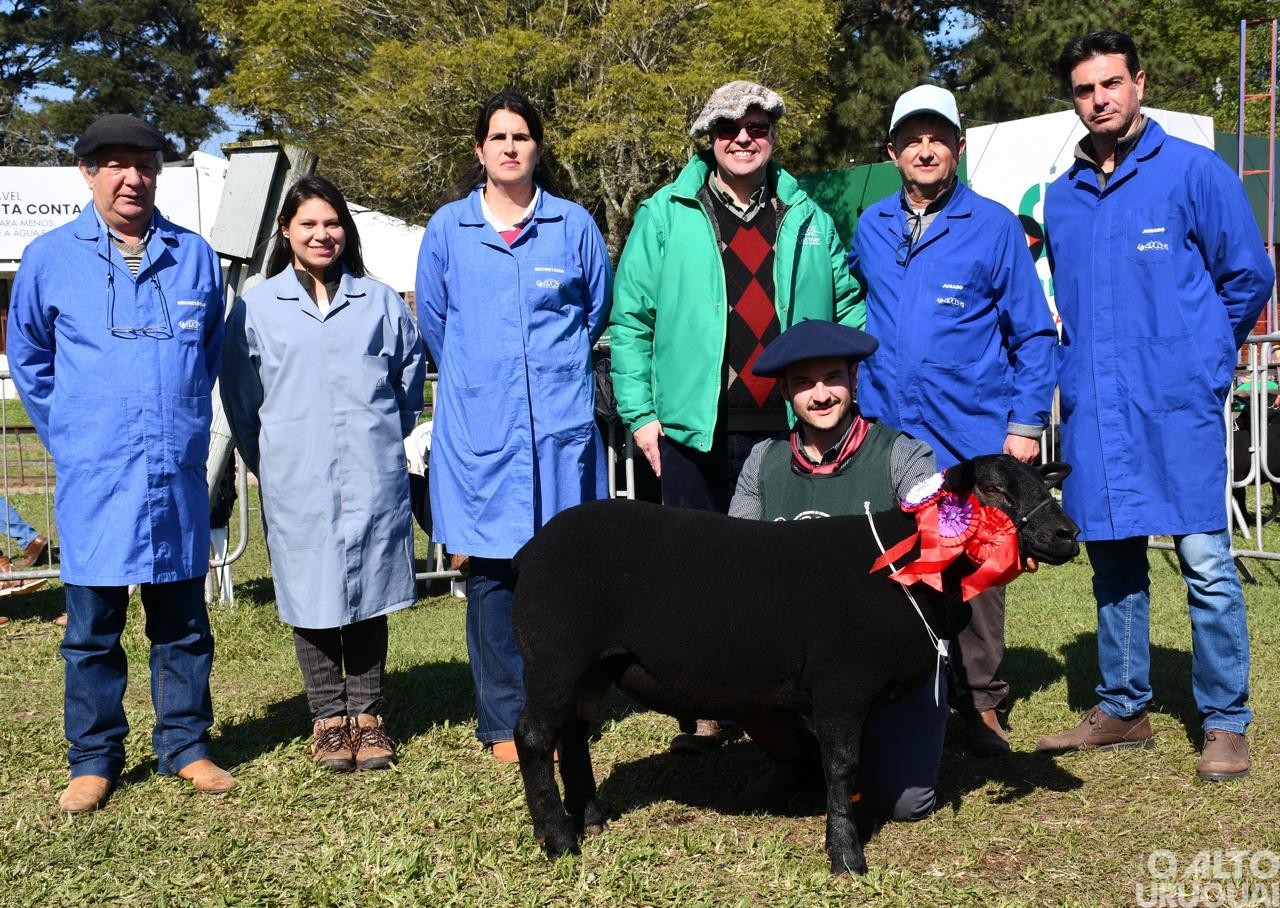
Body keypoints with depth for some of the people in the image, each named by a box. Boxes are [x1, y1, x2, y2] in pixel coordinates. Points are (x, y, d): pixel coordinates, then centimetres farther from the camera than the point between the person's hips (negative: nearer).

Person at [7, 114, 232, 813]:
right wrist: (72, 438, 11)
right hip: (94, 482, -1)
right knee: (92, 628, 5)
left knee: (183, 622, 9)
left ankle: (185, 747, 21)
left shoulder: (195, 256, 6)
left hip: (178, 477, 2)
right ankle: (94, 760, 16)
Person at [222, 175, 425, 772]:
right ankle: (329, 719, 14)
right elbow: (241, 397, 10)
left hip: (372, 477, 1)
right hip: (296, 483, -1)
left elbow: (410, 375, 17)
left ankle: (366, 713, 15)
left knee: (370, 592, 5)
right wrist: (269, 462, 10)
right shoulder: (256, 307, 5)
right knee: (311, 595, 3)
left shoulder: (380, 301, 9)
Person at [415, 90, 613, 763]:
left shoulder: (573, 224, 6)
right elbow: (433, 321, 17)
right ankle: (505, 723, 9)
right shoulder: (448, 228, 5)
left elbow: (598, 309, 19)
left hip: (560, 424, 0)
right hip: (478, 429, 0)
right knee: (490, 575, 0)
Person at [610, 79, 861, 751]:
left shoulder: (808, 218, 13)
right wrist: (641, 414, -4)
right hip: (697, 429, -2)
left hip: (794, 430, 2)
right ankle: (706, 711, 14)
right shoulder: (666, 216, 4)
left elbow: (850, 312, 15)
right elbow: (630, 321, 2)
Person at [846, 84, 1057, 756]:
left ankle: (981, 703, 16)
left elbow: (1033, 332, 0)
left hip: (972, 433, -3)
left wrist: (1026, 423, -6)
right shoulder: (870, 228, 9)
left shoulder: (993, 226, -1)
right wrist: (854, 400, 16)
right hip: (885, 432, 3)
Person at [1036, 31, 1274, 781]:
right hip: (1094, 410, 5)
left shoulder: (1194, 171, -2)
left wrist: (1196, 354, 7)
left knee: (1206, 564, -4)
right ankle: (1123, 711, 23)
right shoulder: (1062, 197, 12)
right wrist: (1088, 366, 15)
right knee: (1114, 565, 11)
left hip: (1178, 408, -5)